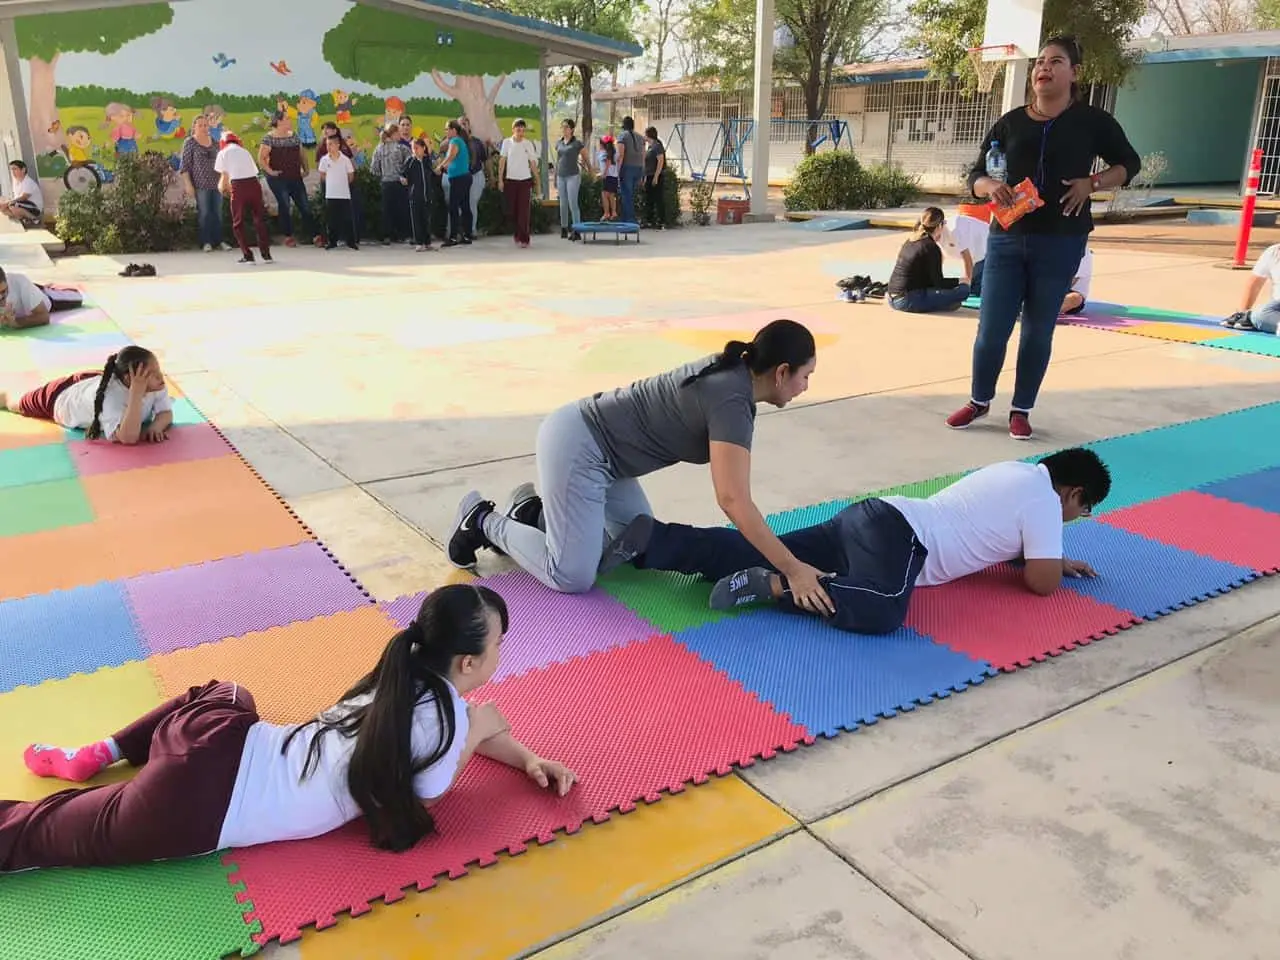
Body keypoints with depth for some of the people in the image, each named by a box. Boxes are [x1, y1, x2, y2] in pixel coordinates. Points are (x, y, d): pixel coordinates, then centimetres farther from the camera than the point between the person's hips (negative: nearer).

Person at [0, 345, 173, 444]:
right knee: (15, 403, 27)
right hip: (61, 395, -3)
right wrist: (137, 393, -63)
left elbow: (166, 413, -26)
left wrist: (155, 426, -49)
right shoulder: (110, 396, -49)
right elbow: (128, 438, -58)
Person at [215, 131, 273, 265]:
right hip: (254, 183, 3)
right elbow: (254, 171, 16)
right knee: (260, 220, 13)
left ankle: (248, 256, 3)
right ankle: (266, 254, 11)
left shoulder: (223, 153, 10)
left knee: (238, 223, 9)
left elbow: (225, 176, 6)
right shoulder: (245, 151, 22)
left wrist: (222, 188, 28)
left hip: (239, 186, -3)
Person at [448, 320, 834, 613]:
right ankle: (484, 521, 9)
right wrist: (792, 569, -26)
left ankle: (535, 513, 19)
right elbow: (733, 500, -29)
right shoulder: (732, 401, -24)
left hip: (592, 445, 10)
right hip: (576, 446, -10)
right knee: (573, 578, -8)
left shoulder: (731, 372, 5)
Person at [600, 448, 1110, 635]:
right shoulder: (1045, 499, 0)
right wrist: (1057, 566, 21)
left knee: (761, 552, -1)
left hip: (876, 516, 9)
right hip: (896, 533, -9)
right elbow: (1041, 582, -1)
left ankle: (650, 540, -7)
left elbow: (995, 536, 39)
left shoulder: (1013, 471, 25)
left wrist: (1051, 557, 36)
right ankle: (773, 585, -32)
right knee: (879, 612, -34)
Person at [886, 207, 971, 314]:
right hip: (908, 302, -9)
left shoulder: (910, 241, 13)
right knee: (964, 289, -8)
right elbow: (939, 283, -9)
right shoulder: (932, 248, -12)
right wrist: (960, 281, 7)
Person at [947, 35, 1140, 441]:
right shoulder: (1009, 123, 5)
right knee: (991, 329, 1)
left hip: (1060, 242, -1)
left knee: (1038, 331, 5)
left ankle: (1021, 410, 19)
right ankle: (979, 400, 23)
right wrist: (991, 186, -18)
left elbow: (1129, 163, 12)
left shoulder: (1091, 121, 2)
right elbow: (975, 175, 6)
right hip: (1007, 239, 1)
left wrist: (1091, 182, -7)